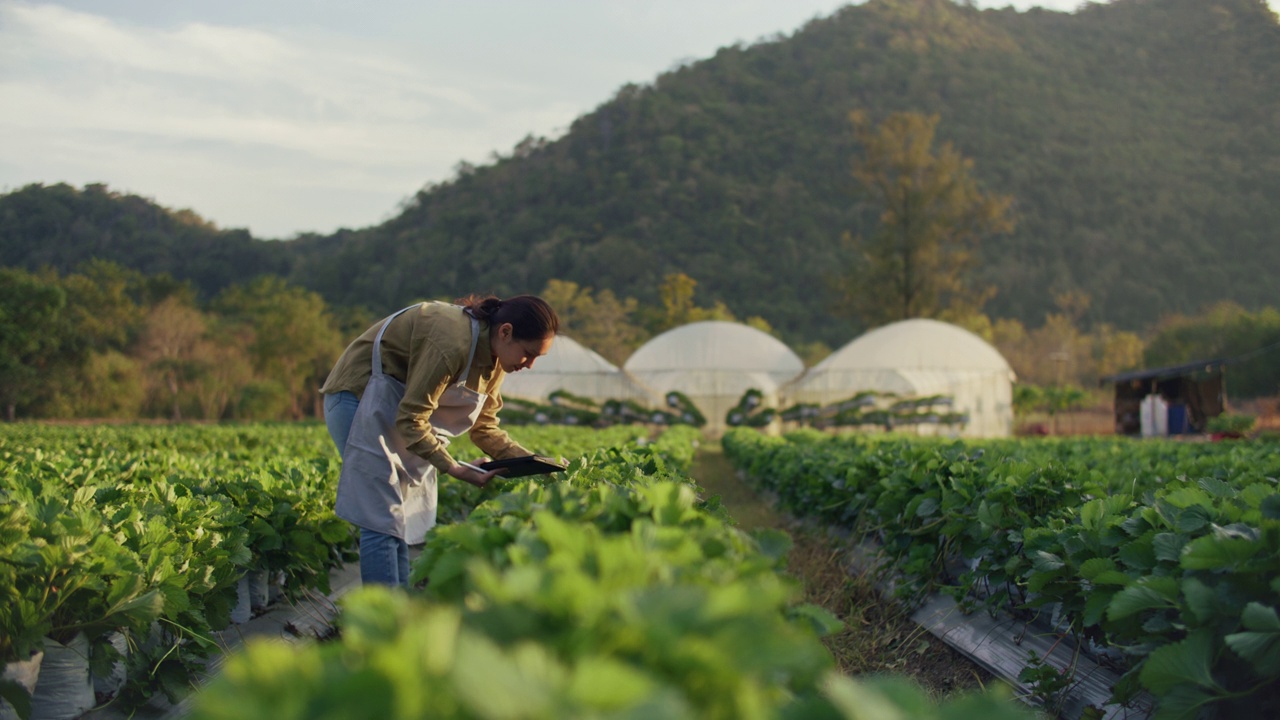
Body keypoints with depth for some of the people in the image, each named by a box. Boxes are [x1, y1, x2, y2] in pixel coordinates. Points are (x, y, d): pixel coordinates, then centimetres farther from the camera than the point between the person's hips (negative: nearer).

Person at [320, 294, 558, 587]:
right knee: (383, 522, -14)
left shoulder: (493, 358, -1)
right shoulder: (452, 342, -30)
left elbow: (484, 427, 7)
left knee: (405, 522, 6)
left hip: (402, 404, 10)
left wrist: (531, 461, -5)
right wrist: (453, 468, -30)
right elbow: (410, 419, -27)